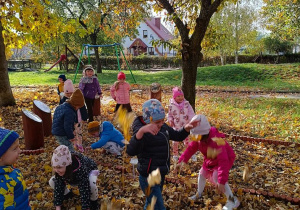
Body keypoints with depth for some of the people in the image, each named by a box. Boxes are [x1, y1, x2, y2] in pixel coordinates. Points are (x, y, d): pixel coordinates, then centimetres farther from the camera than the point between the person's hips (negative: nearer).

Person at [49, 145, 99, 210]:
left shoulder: (80, 168, -45)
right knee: (52, 181, -14)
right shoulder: (60, 167, -30)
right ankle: (67, 194, 15)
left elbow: (84, 190, -43)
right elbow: (58, 186, -23)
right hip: (73, 177, 5)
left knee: (91, 184, -39)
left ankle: (93, 200, -5)